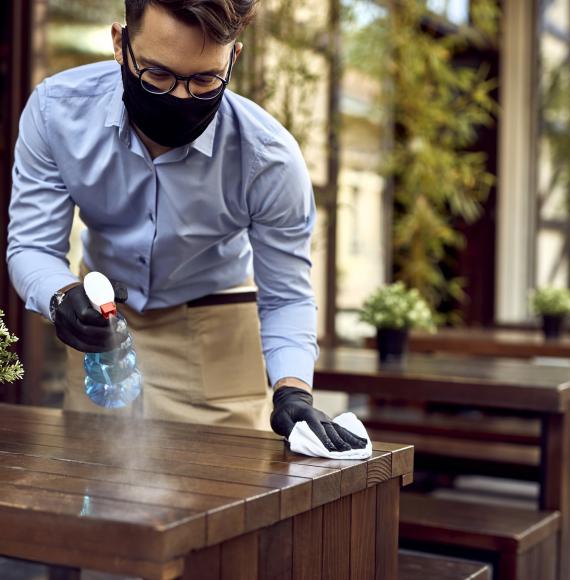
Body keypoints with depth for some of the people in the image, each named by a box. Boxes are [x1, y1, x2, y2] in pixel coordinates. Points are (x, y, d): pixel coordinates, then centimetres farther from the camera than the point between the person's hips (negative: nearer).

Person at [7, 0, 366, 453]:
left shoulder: (270, 159, -28)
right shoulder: (56, 110, -24)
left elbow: (286, 298, -18)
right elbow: (32, 246, -18)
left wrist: (293, 391, -37)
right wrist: (64, 297, -42)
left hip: (215, 334, -1)